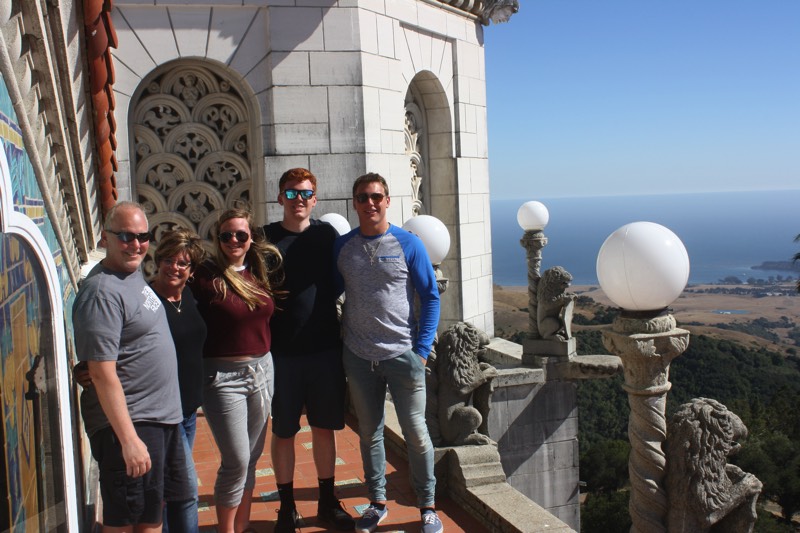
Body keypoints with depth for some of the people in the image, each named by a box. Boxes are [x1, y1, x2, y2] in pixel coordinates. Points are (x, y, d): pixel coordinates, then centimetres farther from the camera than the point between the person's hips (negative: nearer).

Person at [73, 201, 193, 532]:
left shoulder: (135, 275, 9)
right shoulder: (102, 292, -20)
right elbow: (102, 373, -25)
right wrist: (129, 439, -26)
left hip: (163, 417, 9)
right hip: (130, 424, -9)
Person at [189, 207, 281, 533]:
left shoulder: (262, 273, 7)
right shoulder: (206, 276, -10)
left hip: (262, 371, 6)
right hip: (223, 376, -6)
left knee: (251, 458, 14)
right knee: (236, 462, -4)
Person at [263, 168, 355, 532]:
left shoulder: (327, 235, 3)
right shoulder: (265, 239, -1)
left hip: (325, 348, 1)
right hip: (281, 352, -1)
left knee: (325, 427, 12)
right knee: (283, 432, 9)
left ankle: (327, 502, 28)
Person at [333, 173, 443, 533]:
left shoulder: (408, 244, -4)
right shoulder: (341, 247, 3)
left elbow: (430, 298, -2)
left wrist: (422, 350, -8)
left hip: (402, 355, -2)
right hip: (358, 358, 3)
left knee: (416, 433, 4)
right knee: (369, 433, 14)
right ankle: (377, 502, 30)